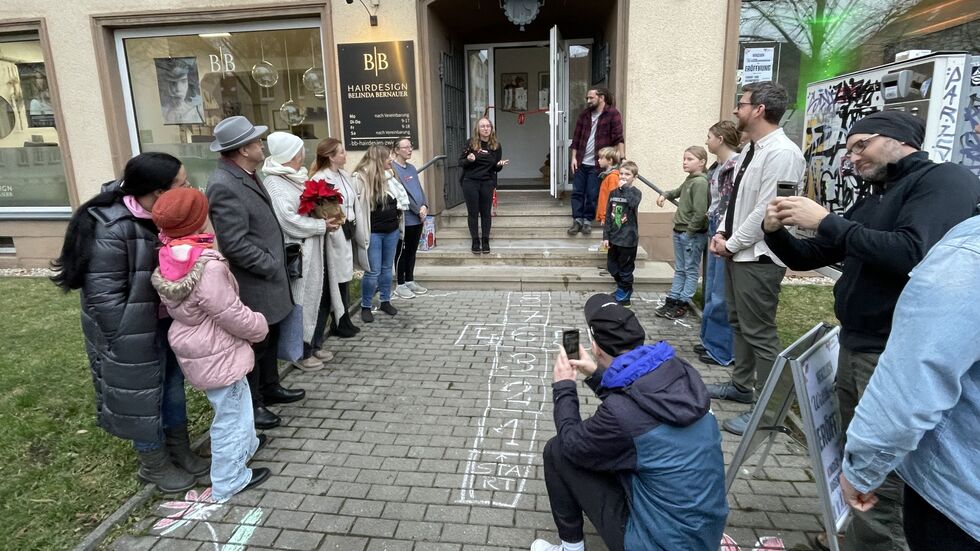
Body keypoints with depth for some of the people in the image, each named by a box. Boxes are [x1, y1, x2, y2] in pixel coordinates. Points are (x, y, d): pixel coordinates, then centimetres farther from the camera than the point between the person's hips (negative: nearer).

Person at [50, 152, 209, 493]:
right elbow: (104, 296, -24)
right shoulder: (112, 229, -28)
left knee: (173, 388, 19)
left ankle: (181, 453, 38)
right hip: (134, 333, -8)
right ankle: (155, 466, 31)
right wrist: (128, 343, -19)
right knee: (142, 398, 10)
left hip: (166, 321, 8)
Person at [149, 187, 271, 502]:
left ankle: (245, 445, 50)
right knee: (232, 414, 8)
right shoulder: (208, 268, -30)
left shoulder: (169, 260, -4)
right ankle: (229, 482, 25)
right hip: (216, 356, -9)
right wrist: (260, 327, -7)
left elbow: (173, 305, 8)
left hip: (199, 350, 9)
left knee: (236, 406, 29)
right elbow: (232, 315, -23)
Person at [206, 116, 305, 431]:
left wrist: (275, 263, 13)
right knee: (254, 344, 6)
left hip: (266, 279, 9)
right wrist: (272, 266, -17)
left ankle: (269, 388, 39)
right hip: (253, 284, -9)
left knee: (269, 337, 22)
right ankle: (251, 404, 23)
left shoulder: (246, 175, 7)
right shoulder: (224, 186, -24)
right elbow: (234, 244, -26)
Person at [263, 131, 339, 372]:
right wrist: (322, 225, -16)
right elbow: (288, 220, -23)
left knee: (318, 297, 16)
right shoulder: (274, 182, -15)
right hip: (297, 252, -9)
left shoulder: (299, 176, 12)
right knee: (302, 302, 2)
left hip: (314, 249, 9)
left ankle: (316, 344, 32)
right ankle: (302, 353, 17)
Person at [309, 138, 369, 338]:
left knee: (345, 278, 15)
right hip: (335, 235, -9)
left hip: (349, 232, 9)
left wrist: (360, 231, 15)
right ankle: (339, 323, 14)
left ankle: (344, 320, 26)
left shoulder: (345, 176, 12)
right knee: (337, 280, 1)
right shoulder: (319, 180, -15)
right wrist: (332, 226, -21)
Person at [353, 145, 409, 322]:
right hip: (373, 232, -6)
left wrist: (397, 207, 5)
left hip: (392, 230, 7)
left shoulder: (389, 176, 8)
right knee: (373, 271, -4)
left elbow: (402, 195, 19)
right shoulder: (360, 177, -13)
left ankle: (385, 301, 28)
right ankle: (365, 306, 12)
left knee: (387, 268, 15)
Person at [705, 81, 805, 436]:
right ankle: (742, 385, 36)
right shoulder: (752, 150, 12)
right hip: (737, 253, 10)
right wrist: (722, 233, 4)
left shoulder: (782, 153, -18)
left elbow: (766, 211, -22)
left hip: (758, 258, -10)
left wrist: (731, 244, -13)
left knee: (760, 333, -3)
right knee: (738, 323, 20)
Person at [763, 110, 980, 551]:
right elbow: (807, 258, 20)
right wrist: (777, 232, 1)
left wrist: (826, 223, -17)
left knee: (880, 486, -6)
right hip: (855, 349, 8)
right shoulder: (874, 200, 19)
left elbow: (913, 255, -23)